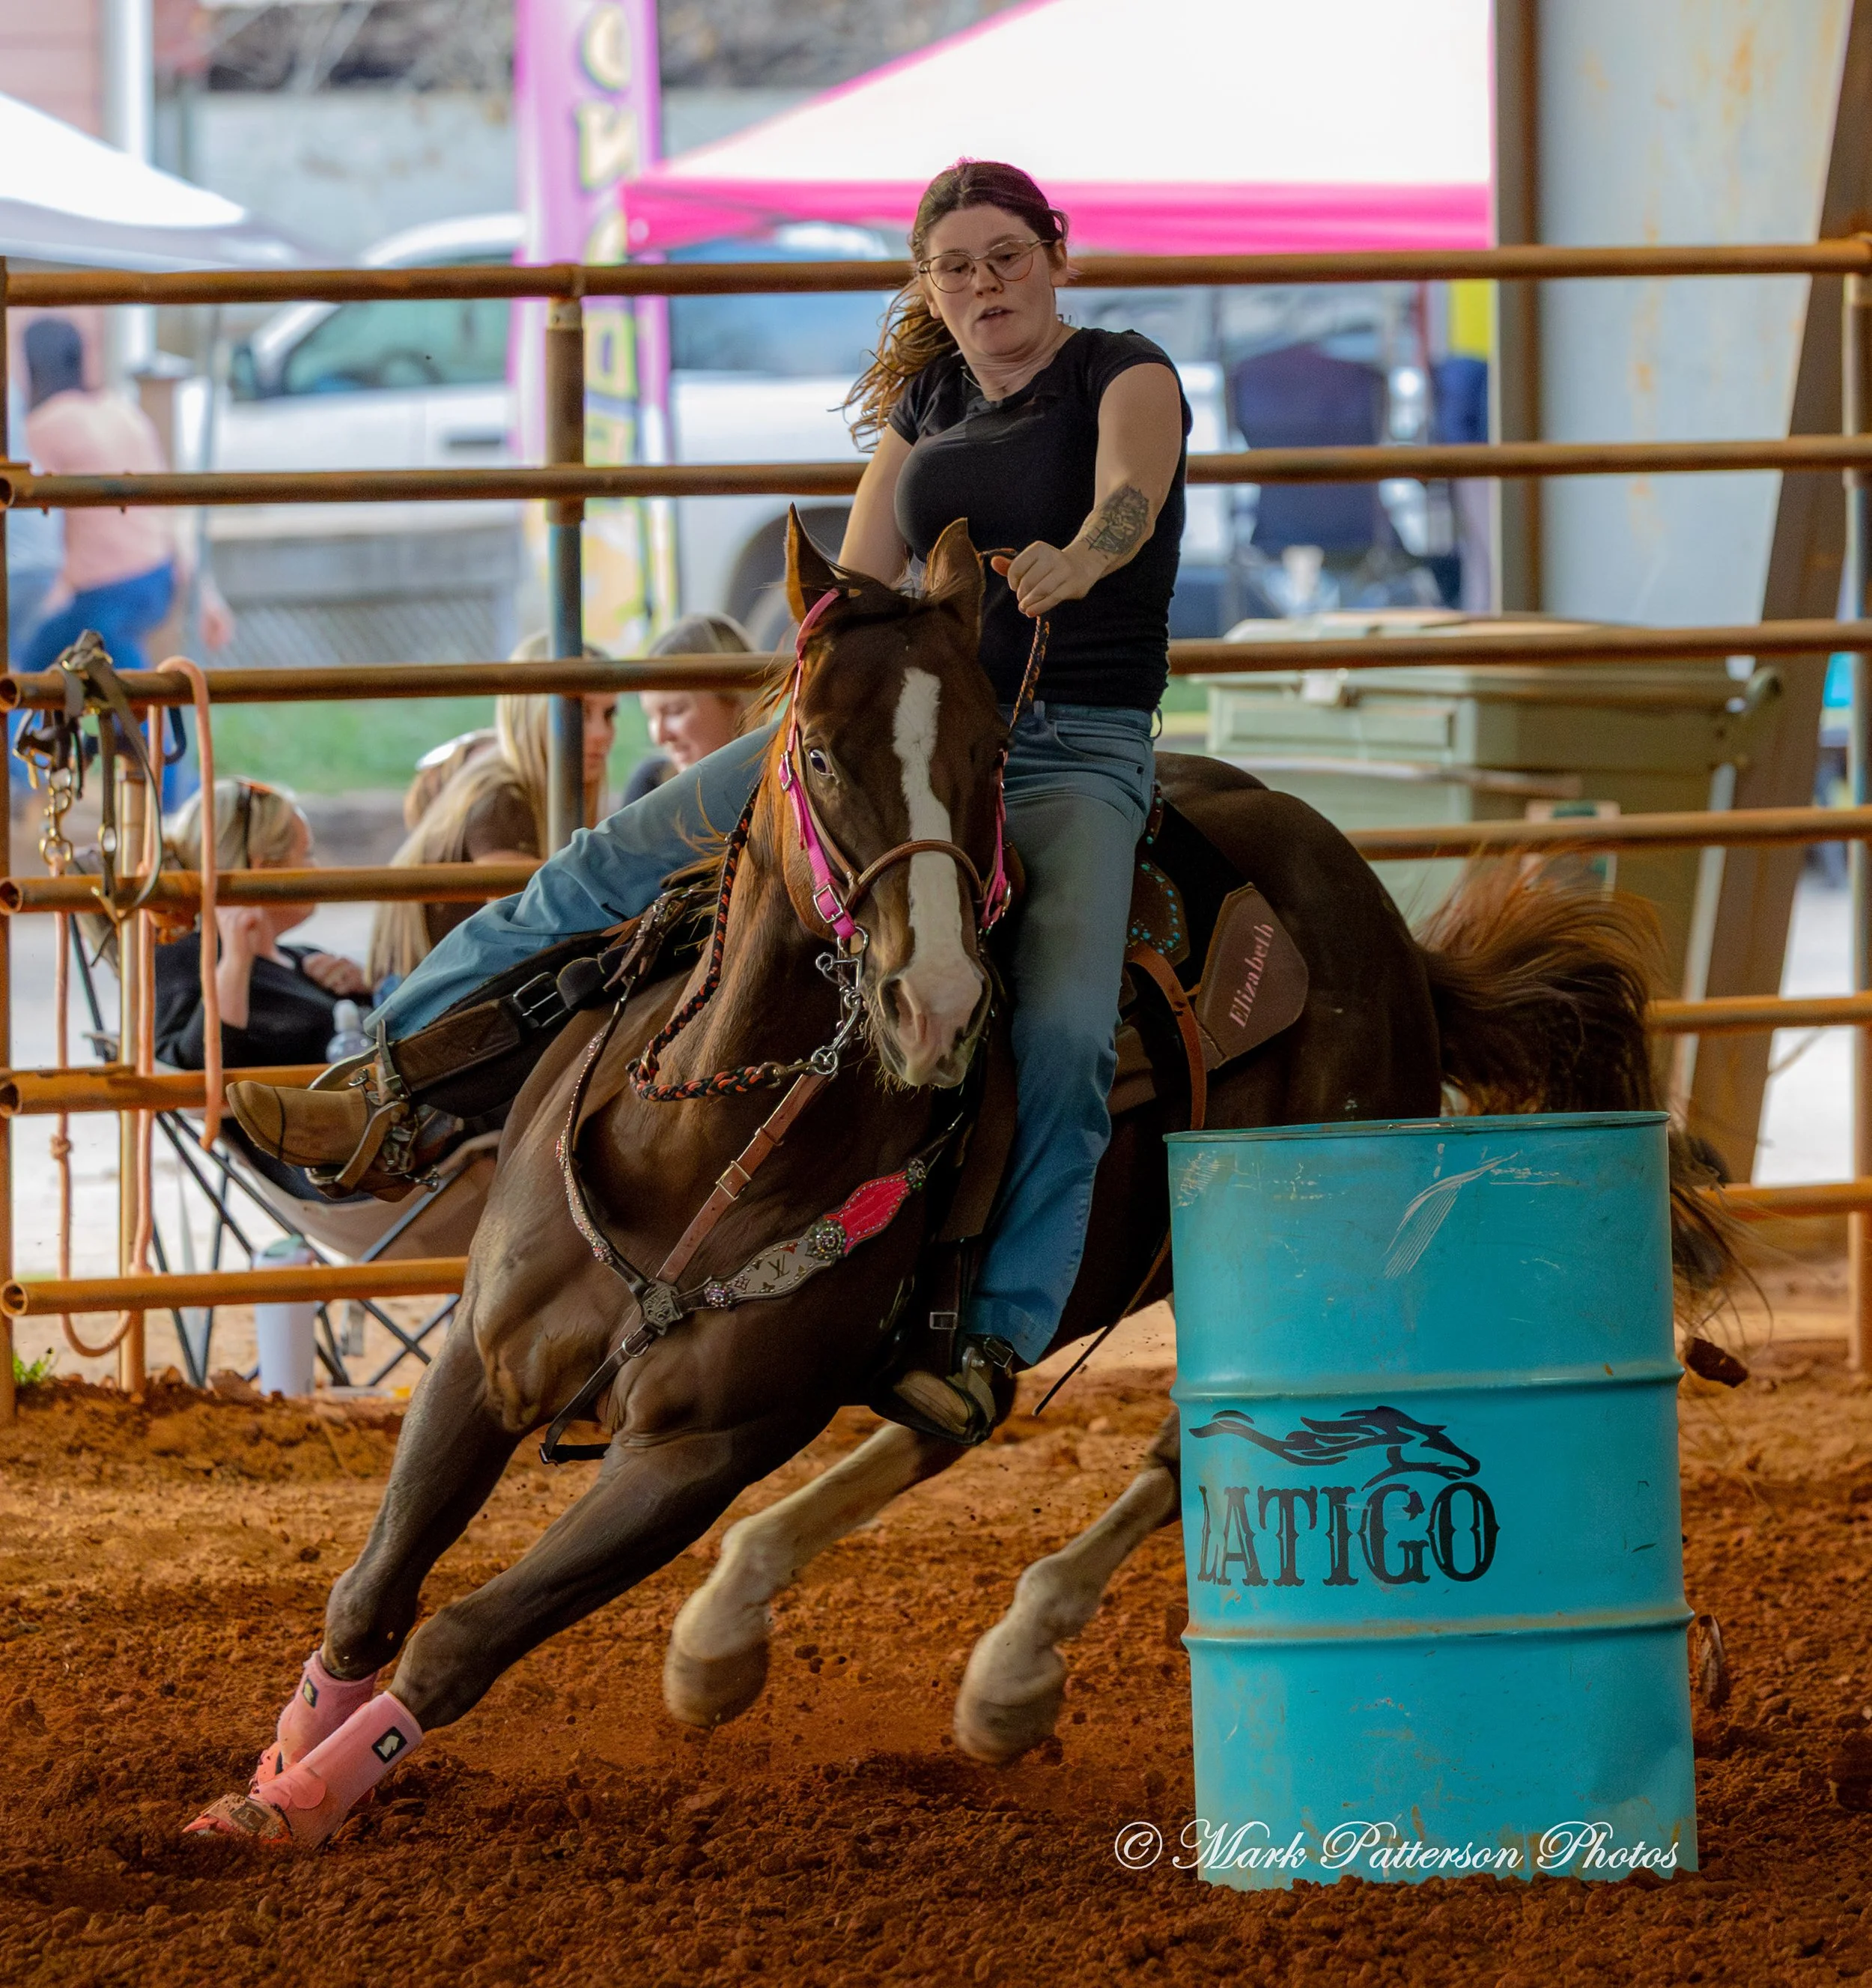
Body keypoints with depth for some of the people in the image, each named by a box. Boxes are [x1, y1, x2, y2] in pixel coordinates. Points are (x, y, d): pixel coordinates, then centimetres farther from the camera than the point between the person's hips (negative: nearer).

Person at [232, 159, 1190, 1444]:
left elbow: (1131, 494, -27)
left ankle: (998, 1339, -26)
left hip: (1079, 752, -5)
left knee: (1065, 1033, -30)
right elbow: (858, 593, 12)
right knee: (610, 869, -3)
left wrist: (1075, 562, -49)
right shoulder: (925, 406, 13)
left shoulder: (1125, 375, -4)